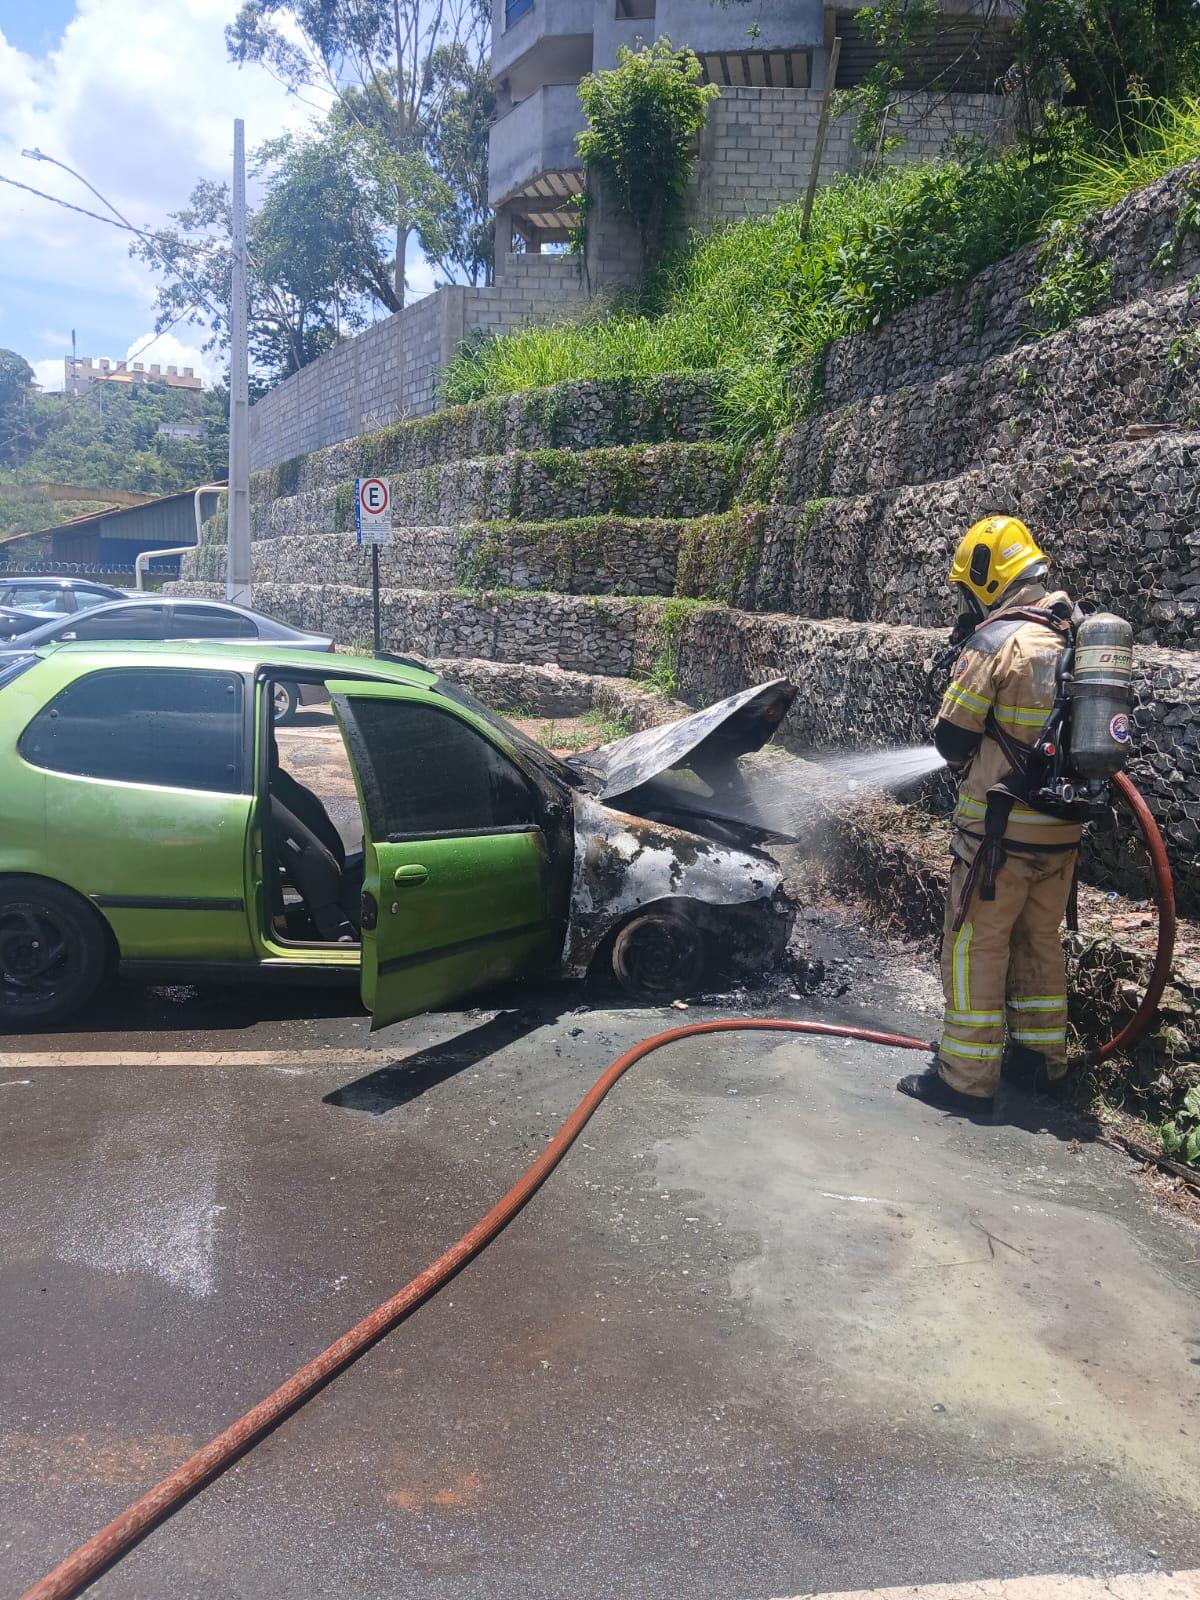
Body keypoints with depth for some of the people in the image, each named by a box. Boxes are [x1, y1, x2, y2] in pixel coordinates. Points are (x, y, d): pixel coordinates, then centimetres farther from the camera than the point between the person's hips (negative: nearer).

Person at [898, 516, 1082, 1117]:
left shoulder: (998, 638, -16)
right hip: (1064, 825, 7)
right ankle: (1041, 1056, 32)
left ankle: (965, 1077, 9)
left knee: (975, 943, 2)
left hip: (1002, 825, -7)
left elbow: (952, 734, -12)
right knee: (1041, 938, 19)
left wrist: (962, 758, 10)